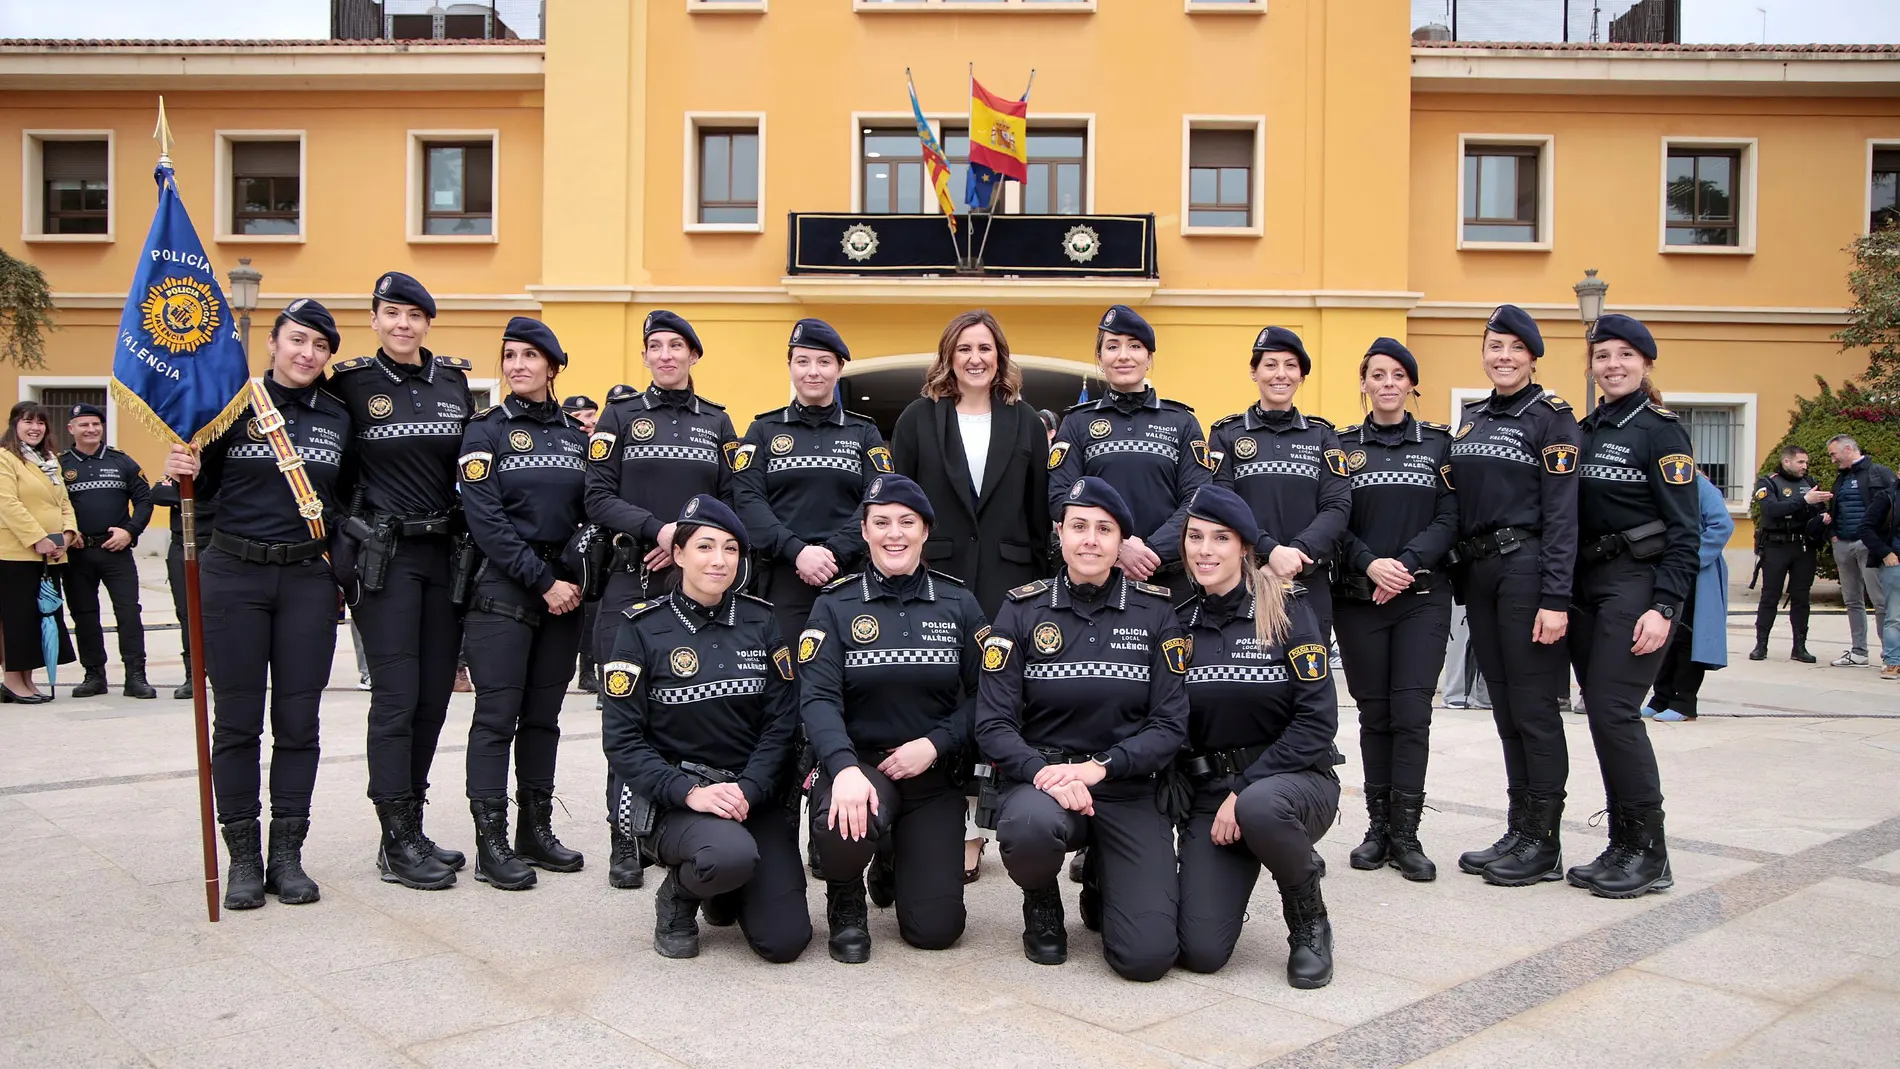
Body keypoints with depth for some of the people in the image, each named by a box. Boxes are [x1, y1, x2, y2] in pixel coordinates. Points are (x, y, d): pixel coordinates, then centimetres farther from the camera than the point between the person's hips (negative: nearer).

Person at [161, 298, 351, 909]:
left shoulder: (339, 418, 8)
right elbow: (204, 486, 4)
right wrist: (183, 472, -16)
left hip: (309, 578, 2)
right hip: (235, 575, -2)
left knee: (298, 720, 4)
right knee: (237, 718, 2)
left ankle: (287, 853, 13)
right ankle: (242, 855, 13)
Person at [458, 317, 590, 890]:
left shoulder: (577, 434, 12)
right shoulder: (487, 430, -1)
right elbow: (487, 521, -10)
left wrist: (578, 580, -4)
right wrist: (543, 582, -13)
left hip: (564, 589, 4)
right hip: (504, 590, -4)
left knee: (543, 715, 10)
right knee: (497, 715, -4)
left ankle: (536, 830, 19)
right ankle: (491, 844, 2)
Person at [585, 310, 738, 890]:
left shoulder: (717, 421, 13)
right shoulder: (621, 414, 8)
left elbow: (734, 502, 8)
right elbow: (599, 498, -1)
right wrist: (659, 529, -15)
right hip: (632, 578, -1)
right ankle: (625, 838, 5)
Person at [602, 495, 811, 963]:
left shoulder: (760, 622, 5)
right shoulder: (643, 628, -4)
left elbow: (782, 722, 1)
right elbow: (622, 739, -7)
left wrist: (747, 791, -14)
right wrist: (690, 792, -20)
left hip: (756, 795, 3)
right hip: (670, 799, -3)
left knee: (785, 941, -10)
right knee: (733, 854, -36)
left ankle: (723, 894, 25)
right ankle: (678, 894, 1)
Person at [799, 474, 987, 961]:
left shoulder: (959, 603, 4)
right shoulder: (835, 605, -1)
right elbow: (818, 697, -13)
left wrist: (934, 745, -15)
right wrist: (843, 768, -31)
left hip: (934, 775, 2)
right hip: (858, 762, -2)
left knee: (936, 929, -8)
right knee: (844, 825, -38)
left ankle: (899, 866, 30)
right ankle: (846, 902, 0)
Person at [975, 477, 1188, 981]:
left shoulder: (1155, 613, 2)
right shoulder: (1023, 610, 0)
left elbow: (1171, 724, -2)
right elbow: (993, 723, -5)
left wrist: (1099, 767, -18)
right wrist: (1042, 773, -24)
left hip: (1129, 790, 1)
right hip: (1039, 777, 0)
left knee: (1148, 955, -15)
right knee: (1030, 825, -39)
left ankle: (1101, 885, 22)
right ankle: (1042, 904, 0)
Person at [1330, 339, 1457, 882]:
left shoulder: (1438, 443, 8)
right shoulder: (1341, 446, 8)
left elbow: (1449, 519, 0)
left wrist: (1406, 564, -14)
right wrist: (1371, 564, -15)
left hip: (1423, 597, 0)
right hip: (1359, 598, 1)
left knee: (1411, 713, -7)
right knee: (1373, 712, 4)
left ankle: (1406, 834, -1)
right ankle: (1378, 826, 13)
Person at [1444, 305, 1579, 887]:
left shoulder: (1550, 417, -6)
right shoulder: (1471, 417, 14)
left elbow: (1562, 512, -13)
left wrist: (1556, 598, -19)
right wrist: (1460, 574, 10)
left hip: (1528, 569, -7)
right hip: (1478, 570, 7)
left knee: (1534, 708, -3)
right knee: (1504, 708, 12)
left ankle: (1544, 844, 8)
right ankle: (1519, 830, 21)